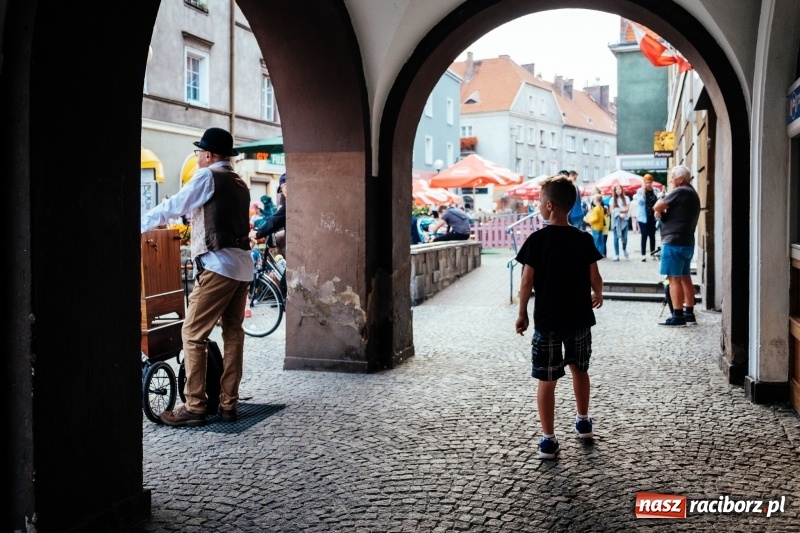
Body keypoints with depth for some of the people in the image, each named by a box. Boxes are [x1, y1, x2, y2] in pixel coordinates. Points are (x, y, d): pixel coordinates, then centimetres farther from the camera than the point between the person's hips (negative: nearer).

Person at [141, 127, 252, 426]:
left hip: (218, 266, -8)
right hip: (243, 265, 8)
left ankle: (194, 408, -2)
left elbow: (173, 207, -4)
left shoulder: (208, 177, -5)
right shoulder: (239, 184, 18)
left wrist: (139, 224, 7)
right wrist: (194, 225, 42)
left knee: (193, 334, -3)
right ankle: (229, 405, 13)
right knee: (233, 333, 10)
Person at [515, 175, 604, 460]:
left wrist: (522, 313, 2)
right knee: (579, 370, 23)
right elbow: (595, 279, -2)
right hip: (579, 318, 4)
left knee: (547, 381, 3)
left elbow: (526, 282, -11)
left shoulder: (537, 240, -12)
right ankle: (583, 421, 39)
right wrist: (598, 295, 20)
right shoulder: (584, 239, -4)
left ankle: (549, 439, 5)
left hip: (547, 321, -3)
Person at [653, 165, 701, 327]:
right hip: (686, 242, 10)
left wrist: (660, 210, 6)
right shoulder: (692, 193, 18)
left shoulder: (680, 192, -14)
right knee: (685, 277, 13)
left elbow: (657, 207, -16)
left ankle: (678, 316, -9)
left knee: (674, 279, -8)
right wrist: (662, 213, 1)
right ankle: (689, 313, 18)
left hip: (674, 242, -10)